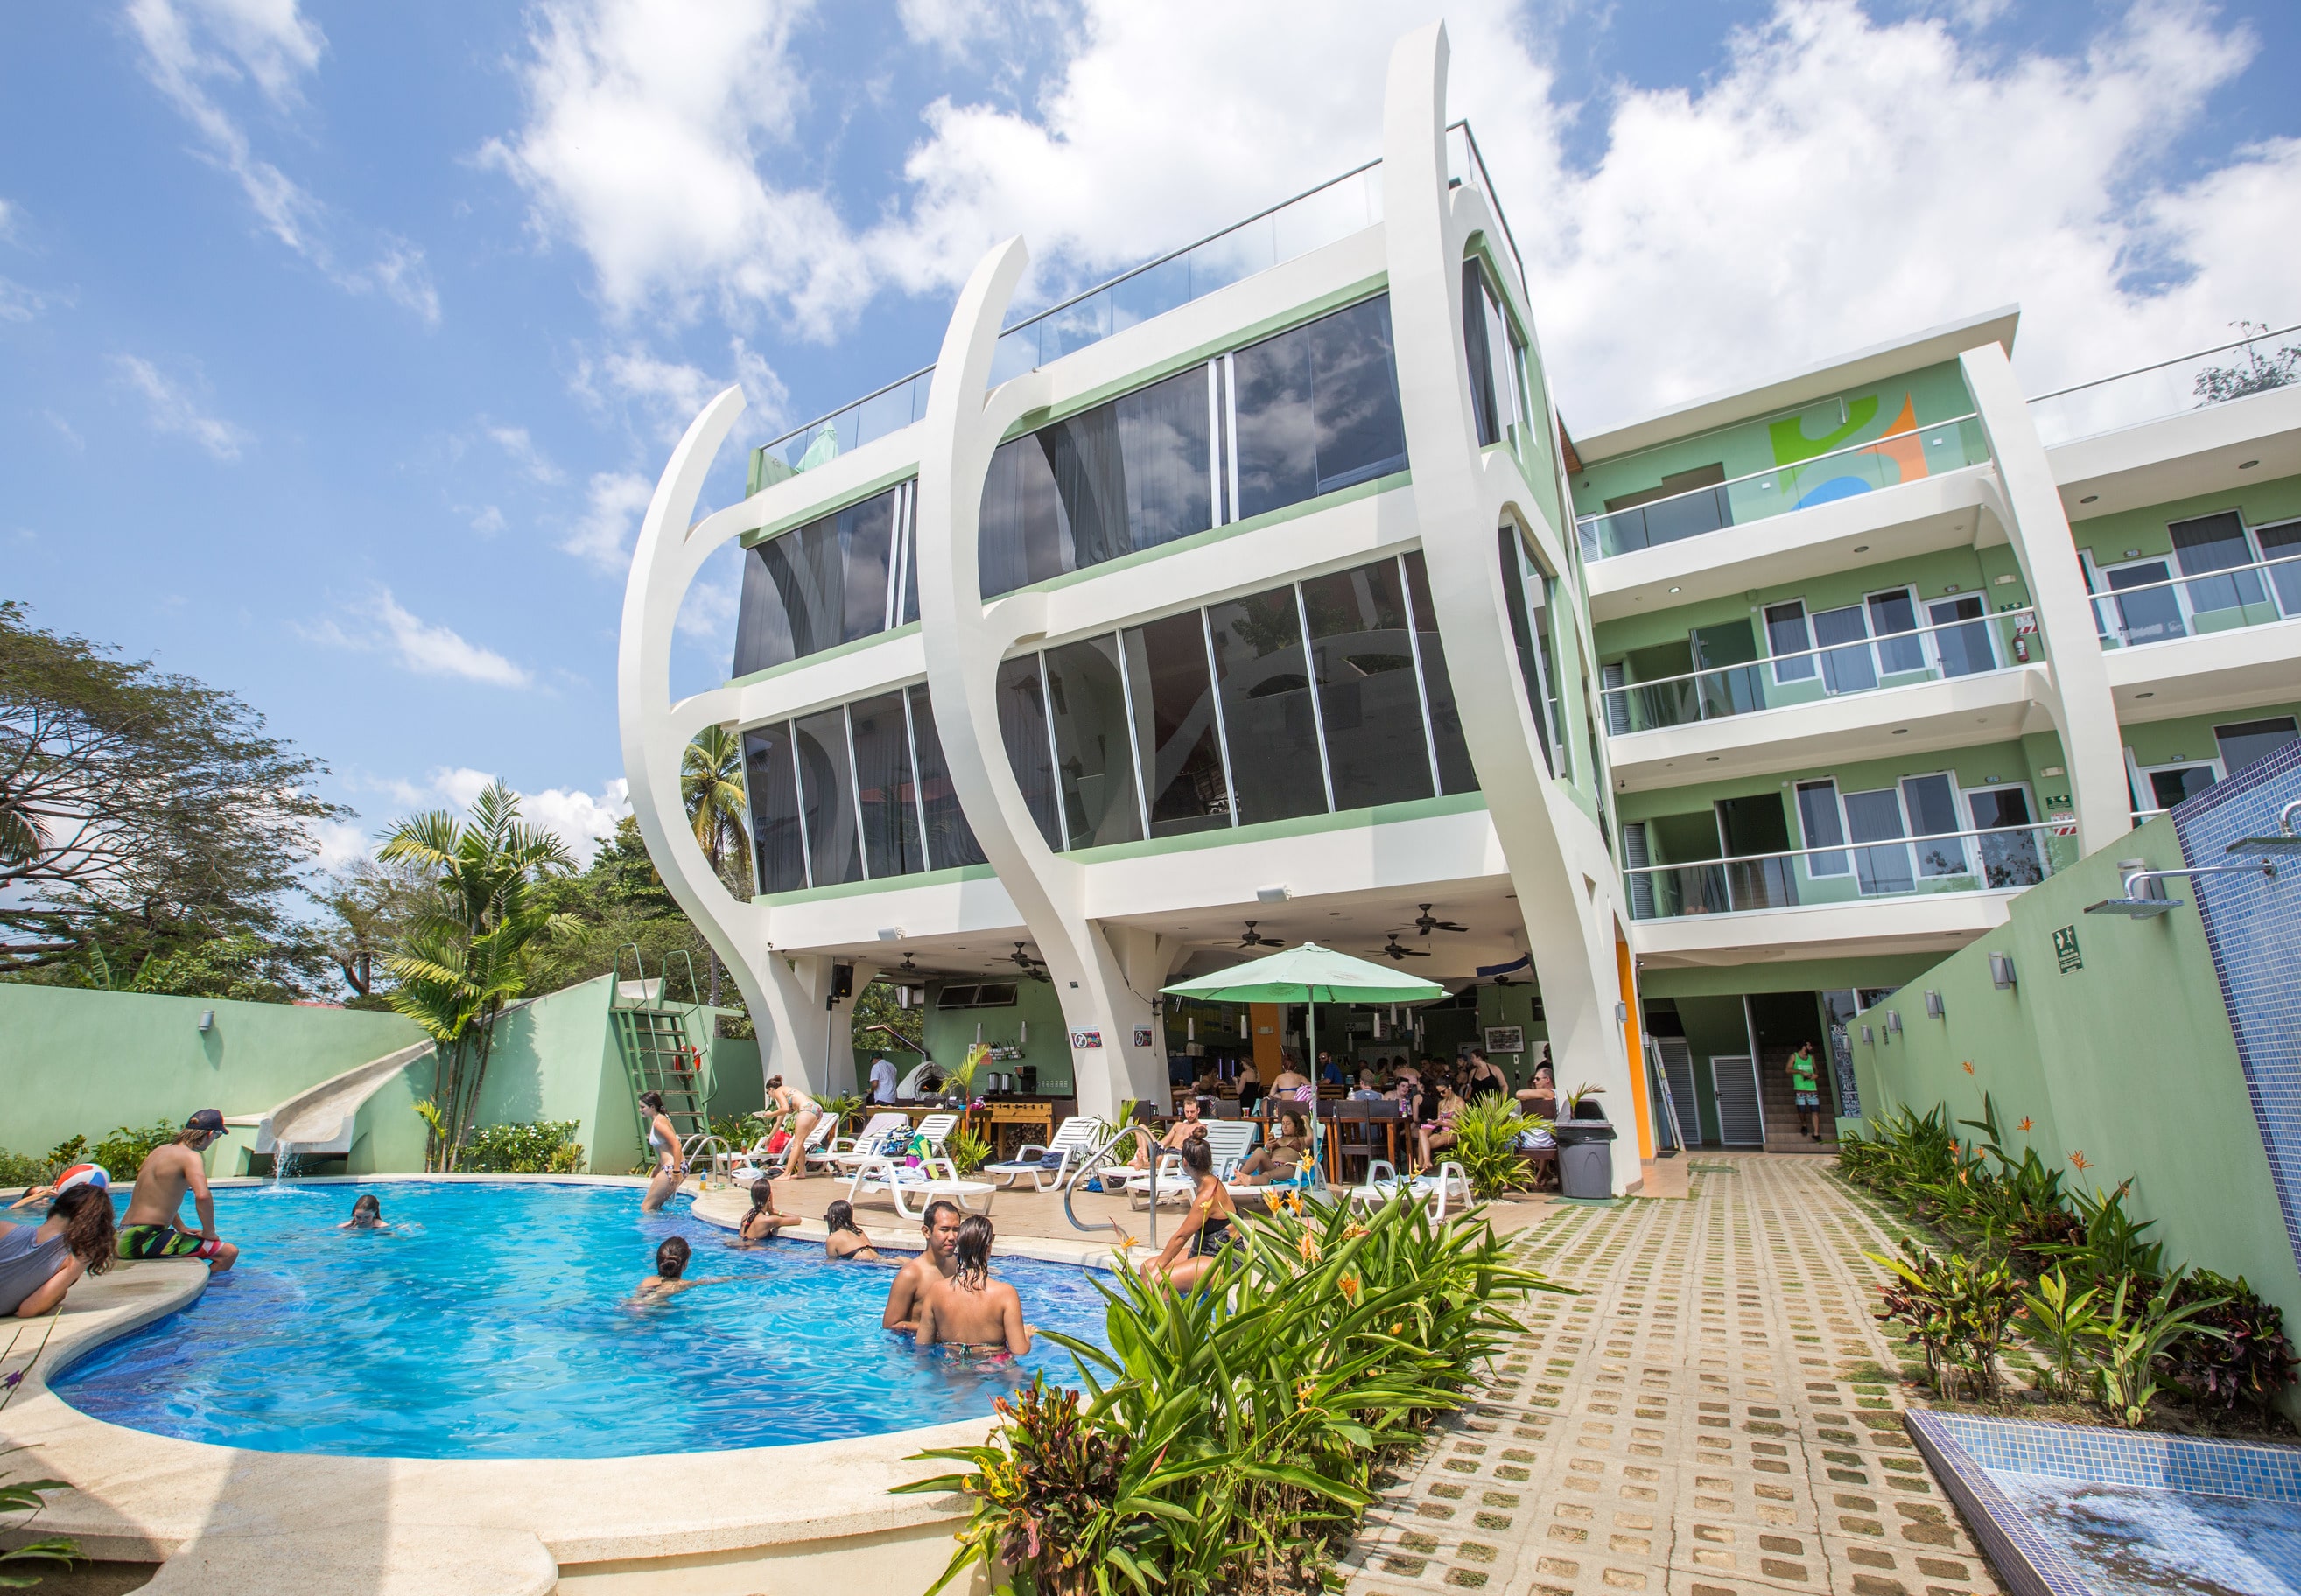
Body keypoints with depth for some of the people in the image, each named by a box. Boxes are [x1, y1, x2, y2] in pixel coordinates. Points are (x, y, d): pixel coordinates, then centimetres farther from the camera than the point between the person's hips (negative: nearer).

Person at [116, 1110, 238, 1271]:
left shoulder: (161, 1149, 14)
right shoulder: (191, 1157, -14)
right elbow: (202, 1195, -30)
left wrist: (181, 1228, 24)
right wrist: (209, 1232, -16)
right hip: (146, 1239, -10)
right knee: (229, 1252, -15)